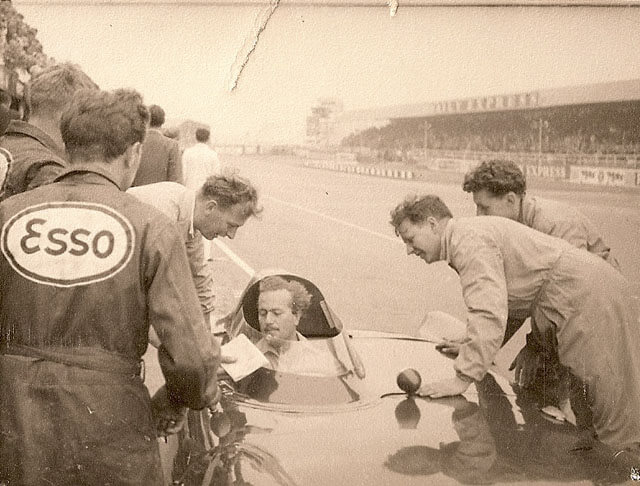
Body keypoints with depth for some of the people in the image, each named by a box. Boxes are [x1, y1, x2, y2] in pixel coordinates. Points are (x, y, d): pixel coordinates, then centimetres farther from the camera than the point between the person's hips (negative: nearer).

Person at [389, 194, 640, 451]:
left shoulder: (469, 240, -15)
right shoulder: (469, 234, 19)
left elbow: (489, 313, -27)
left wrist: (462, 379, -25)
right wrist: (470, 344, 25)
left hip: (590, 295, -11)